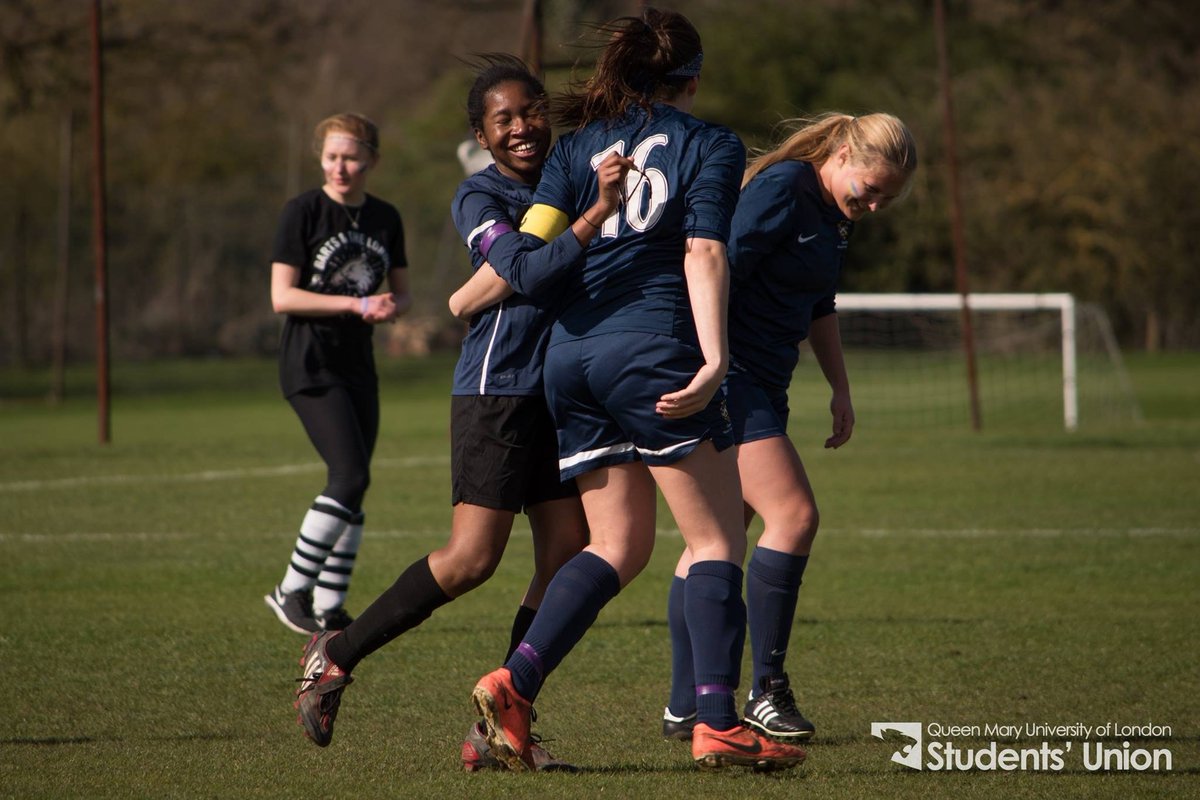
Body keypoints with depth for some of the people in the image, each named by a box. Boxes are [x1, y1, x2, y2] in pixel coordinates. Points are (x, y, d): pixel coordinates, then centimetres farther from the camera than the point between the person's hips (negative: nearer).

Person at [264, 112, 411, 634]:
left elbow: (402, 293, 17)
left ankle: (329, 609, 11)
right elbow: (282, 297, -12)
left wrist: (390, 308, -8)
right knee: (350, 476, -17)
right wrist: (357, 303, -18)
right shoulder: (302, 213, -8)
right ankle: (292, 591, -8)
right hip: (310, 365, -6)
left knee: (353, 484, 4)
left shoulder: (385, 219, 9)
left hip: (357, 364, 6)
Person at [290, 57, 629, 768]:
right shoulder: (480, 198, -7)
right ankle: (336, 655, 6)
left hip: (561, 390, 7)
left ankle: (500, 729, 0)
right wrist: (599, 210, -37)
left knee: (569, 557, -3)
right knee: (473, 559, -12)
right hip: (496, 390, -7)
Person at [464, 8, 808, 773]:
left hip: (571, 358, 5)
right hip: (653, 354, -5)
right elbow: (703, 255, -10)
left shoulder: (578, 142, 14)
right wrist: (714, 361, -18)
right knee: (719, 539, 1)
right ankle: (718, 723, -9)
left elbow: (531, 255, 5)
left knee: (618, 546, 14)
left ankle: (514, 682, -3)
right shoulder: (711, 145, 4)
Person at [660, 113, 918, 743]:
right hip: (724, 377, -10)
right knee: (793, 515, -16)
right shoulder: (782, 190, -15)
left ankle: (685, 710, 12)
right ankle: (767, 691, -9)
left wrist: (840, 388, 24)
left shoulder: (838, 217, 14)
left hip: (761, 385, 10)